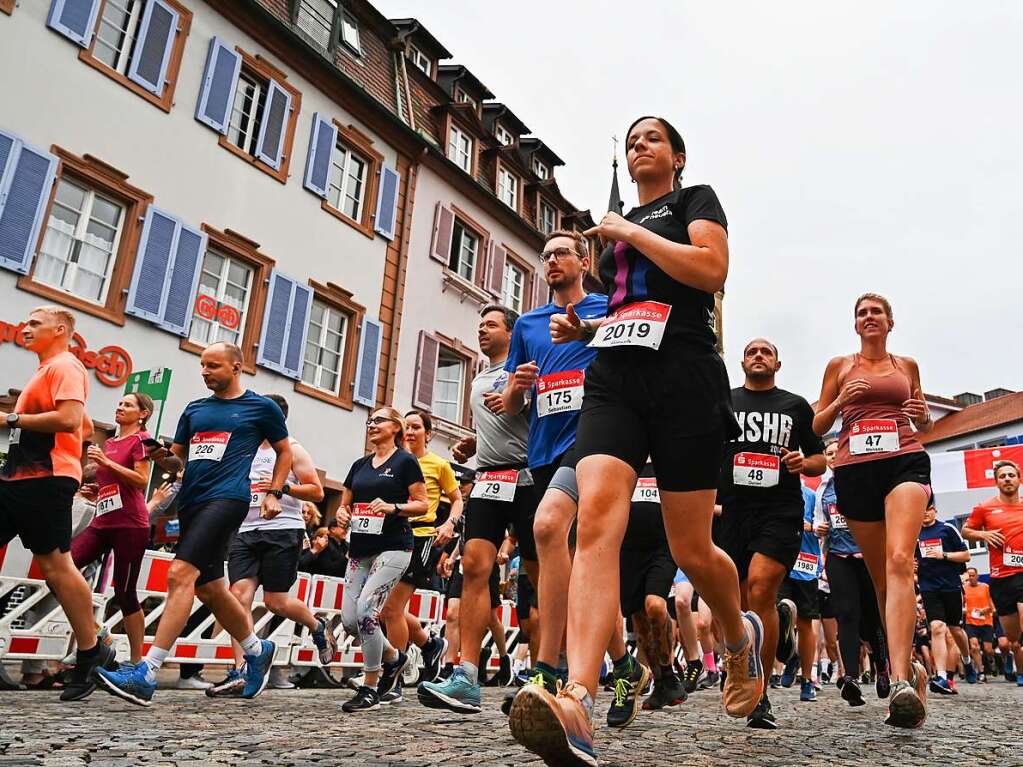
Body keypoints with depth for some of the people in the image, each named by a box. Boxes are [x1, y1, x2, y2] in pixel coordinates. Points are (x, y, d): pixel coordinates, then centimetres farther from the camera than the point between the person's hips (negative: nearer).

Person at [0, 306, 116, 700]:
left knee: (55, 565, -8)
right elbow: (87, 426, 29)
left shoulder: (64, 365, -7)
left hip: (43, 480, -10)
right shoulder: (46, 371, 23)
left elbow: (70, 420, -23)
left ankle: (92, 654, 1)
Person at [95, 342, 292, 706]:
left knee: (181, 574, -21)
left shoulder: (262, 407, 4)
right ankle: (258, 650, 32)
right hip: (192, 500, 7)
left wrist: (274, 493, 3)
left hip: (226, 498, -7)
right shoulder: (194, 409, 18)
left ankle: (146, 675, -19)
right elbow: (177, 454, 22)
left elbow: (285, 451, 13)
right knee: (209, 589, 12)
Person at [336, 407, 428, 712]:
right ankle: (393, 657, 28)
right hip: (360, 550, 7)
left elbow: (423, 504, -4)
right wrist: (342, 514, -1)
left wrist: (392, 507, -20)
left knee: (366, 607, -21)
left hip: (393, 547, -6)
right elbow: (344, 504, 21)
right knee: (349, 620, 1)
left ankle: (370, 688, -4)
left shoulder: (406, 461, 0)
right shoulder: (360, 465, 17)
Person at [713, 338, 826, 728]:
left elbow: (820, 459, 18)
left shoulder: (796, 406, 14)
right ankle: (782, 618, 41)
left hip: (781, 510, -2)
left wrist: (804, 463, -5)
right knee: (739, 605, 5)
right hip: (731, 509, 2)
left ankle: (759, 696, -9)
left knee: (760, 589, -21)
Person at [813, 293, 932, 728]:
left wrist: (923, 415, 2)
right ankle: (909, 668, 22)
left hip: (905, 462, -1)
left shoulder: (907, 366, 17)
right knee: (880, 576, 5)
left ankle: (900, 682, -30)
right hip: (855, 471, 1)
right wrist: (840, 401, -6)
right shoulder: (840, 366, 14)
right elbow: (817, 427, 13)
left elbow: (923, 425, 25)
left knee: (899, 561, -23)